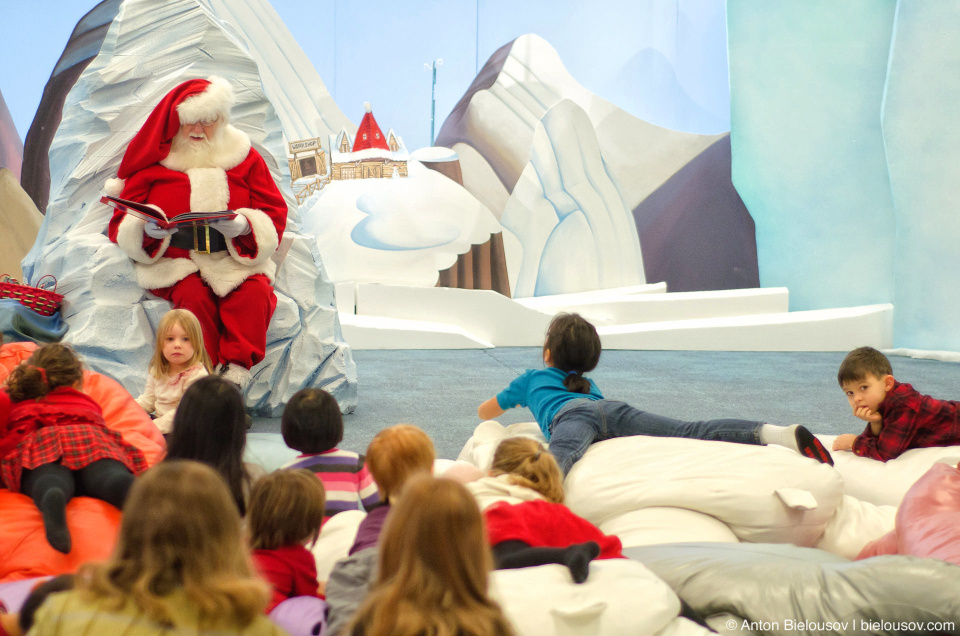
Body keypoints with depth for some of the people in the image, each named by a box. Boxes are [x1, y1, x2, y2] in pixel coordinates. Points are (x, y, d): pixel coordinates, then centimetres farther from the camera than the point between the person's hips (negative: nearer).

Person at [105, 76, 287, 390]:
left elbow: (274, 215, 6)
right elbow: (121, 225, 7)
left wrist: (245, 226, -17)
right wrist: (146, 229, -18)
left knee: (254, 293, -32)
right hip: (174, 260, -1)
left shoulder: (244, 157, 11)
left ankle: (235, 373, -37)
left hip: (235, 259, 1)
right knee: (194, 295, -34)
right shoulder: (154, 161, 9)